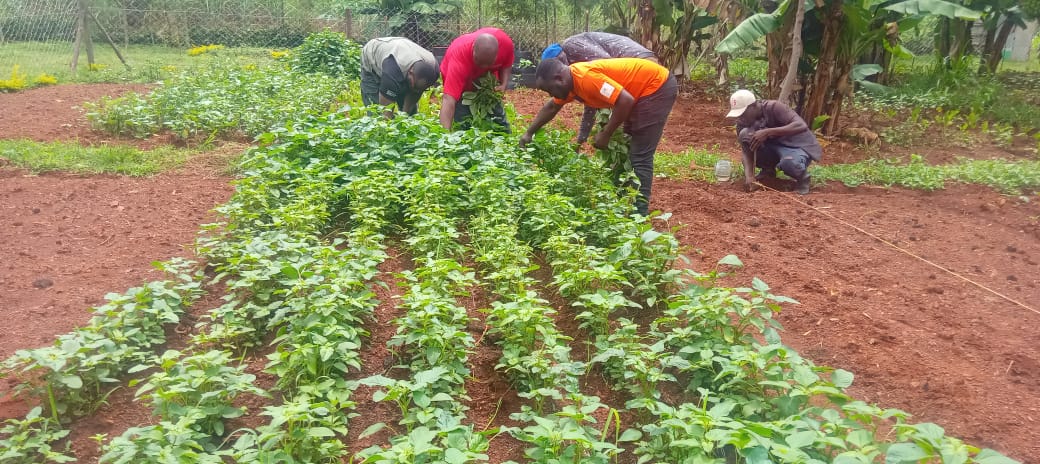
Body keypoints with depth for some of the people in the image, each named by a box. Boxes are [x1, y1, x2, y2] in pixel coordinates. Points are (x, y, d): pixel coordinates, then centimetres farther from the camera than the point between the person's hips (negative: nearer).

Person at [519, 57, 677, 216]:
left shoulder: (585, 77, -28)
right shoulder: (570, 81, 2)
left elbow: (626, 100, -30)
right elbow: (551, 107, 20)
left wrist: (605, 134, -21)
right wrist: (529, 133, 21)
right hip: (641, 90, 10)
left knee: (640, 155, -11)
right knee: (625, 148, 17)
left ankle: (639, 211, -7)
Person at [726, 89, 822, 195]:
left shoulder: (773, 107, -25)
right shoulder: (742, 122, -10)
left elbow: (802, 126, -36)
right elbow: (746, 151, -15)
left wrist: (767, 132, -41)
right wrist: (748, 176, -33)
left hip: (798, 146, -5)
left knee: (789, 163, -41)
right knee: (745, 134, -20)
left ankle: (802, 176, -3)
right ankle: (767, 169, 2)